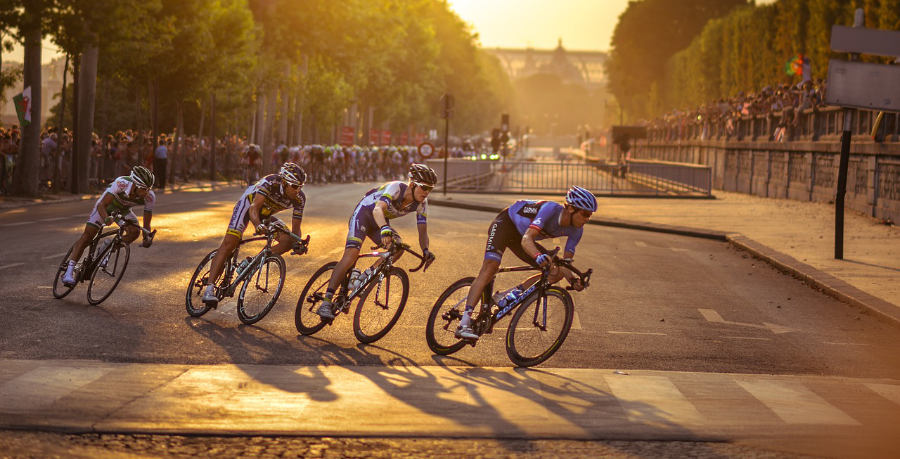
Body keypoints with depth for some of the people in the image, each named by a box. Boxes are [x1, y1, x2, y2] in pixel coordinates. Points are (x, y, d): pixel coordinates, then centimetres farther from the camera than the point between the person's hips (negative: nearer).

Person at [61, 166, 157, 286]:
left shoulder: (150, 197, -29)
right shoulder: (121, 183, -40)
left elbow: (146, 224, -21)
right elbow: (101, 205, -39)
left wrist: (147, 238, -39)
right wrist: (106, 219, -58)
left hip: (123, 210, 3)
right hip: (106, 205, -3)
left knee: (134, 231, -23)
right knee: (87, 235, -13)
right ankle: (69, 271, -11)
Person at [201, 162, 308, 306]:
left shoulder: (299, 198, -21)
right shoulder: (270, 182, -34)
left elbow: (295, 228, -16)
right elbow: (254, 207, -42)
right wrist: (258, 225, -62)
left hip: (266, 215, 6)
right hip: (248, 204, -6)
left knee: (288, 240, -17)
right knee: (229, 244, -23)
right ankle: (209, 289, -27)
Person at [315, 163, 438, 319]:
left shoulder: (422, 203, -16)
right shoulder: (395, 188, -33)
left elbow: (422, 231, -15)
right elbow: (378, 209, -49)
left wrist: (425, 250, -37)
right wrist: (385, 229, -69)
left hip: (381, 222, 6)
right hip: (364, 213, -6)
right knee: (352, 253, -24)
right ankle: (326, 302, -27)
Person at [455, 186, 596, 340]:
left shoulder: (576, 230, -16)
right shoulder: (551, 209, -35)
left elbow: (565, 264, -11)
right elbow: (526, 240, -45)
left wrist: (573, 279, -32)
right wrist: (538, 256, -64)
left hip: (519, 236, 7)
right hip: (506, 222, -7)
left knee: (556, 273, -6)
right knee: (490, 266, -28)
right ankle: (464, 324, -32)